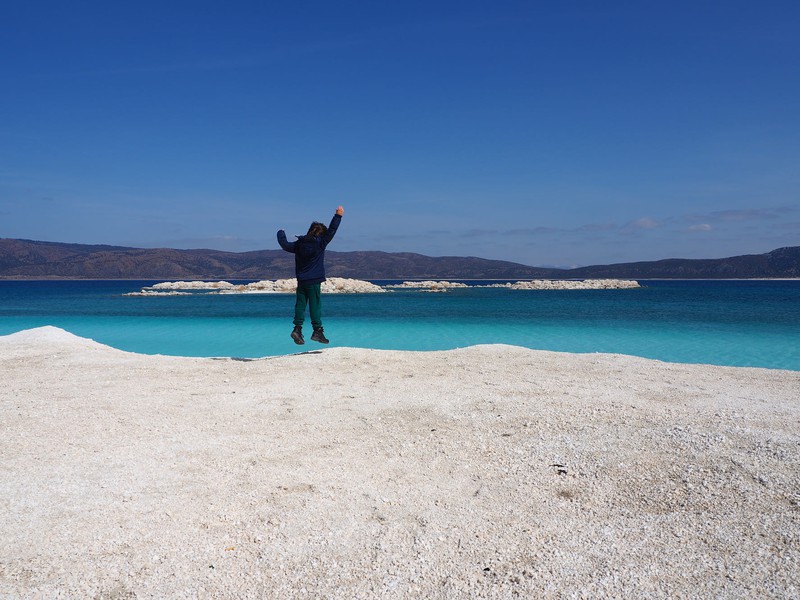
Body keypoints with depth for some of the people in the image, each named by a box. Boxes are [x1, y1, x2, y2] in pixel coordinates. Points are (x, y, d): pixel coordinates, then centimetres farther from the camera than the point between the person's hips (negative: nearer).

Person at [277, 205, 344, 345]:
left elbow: (285, 245, 20)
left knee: (300, 304, 8)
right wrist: (338, 215, 3)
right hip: (314, 281, -5)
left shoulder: (299, 243, 6)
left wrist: (281, 234, 40)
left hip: (301, 281, 5)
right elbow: (332, 230, -4)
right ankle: (317, 331, -1)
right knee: (315, 305, -2)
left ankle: (297, 328, 0)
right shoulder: (320, 243, -7)